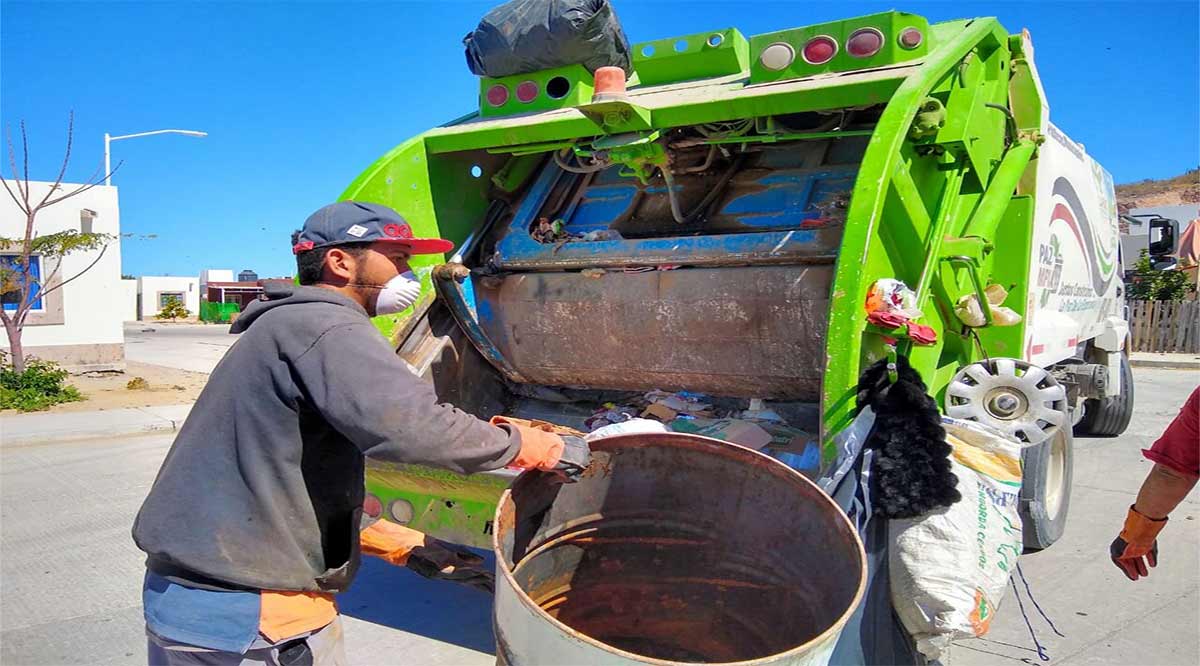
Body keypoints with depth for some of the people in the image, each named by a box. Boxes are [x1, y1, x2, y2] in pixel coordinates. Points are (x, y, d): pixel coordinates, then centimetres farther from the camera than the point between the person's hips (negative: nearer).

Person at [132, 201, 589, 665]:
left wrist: (411, 548, 11)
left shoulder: (285, 327, 16)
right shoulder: (323, 327, -17)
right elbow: (410, 426, -34)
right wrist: (540, 446, -19)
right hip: (250, 621, -10)